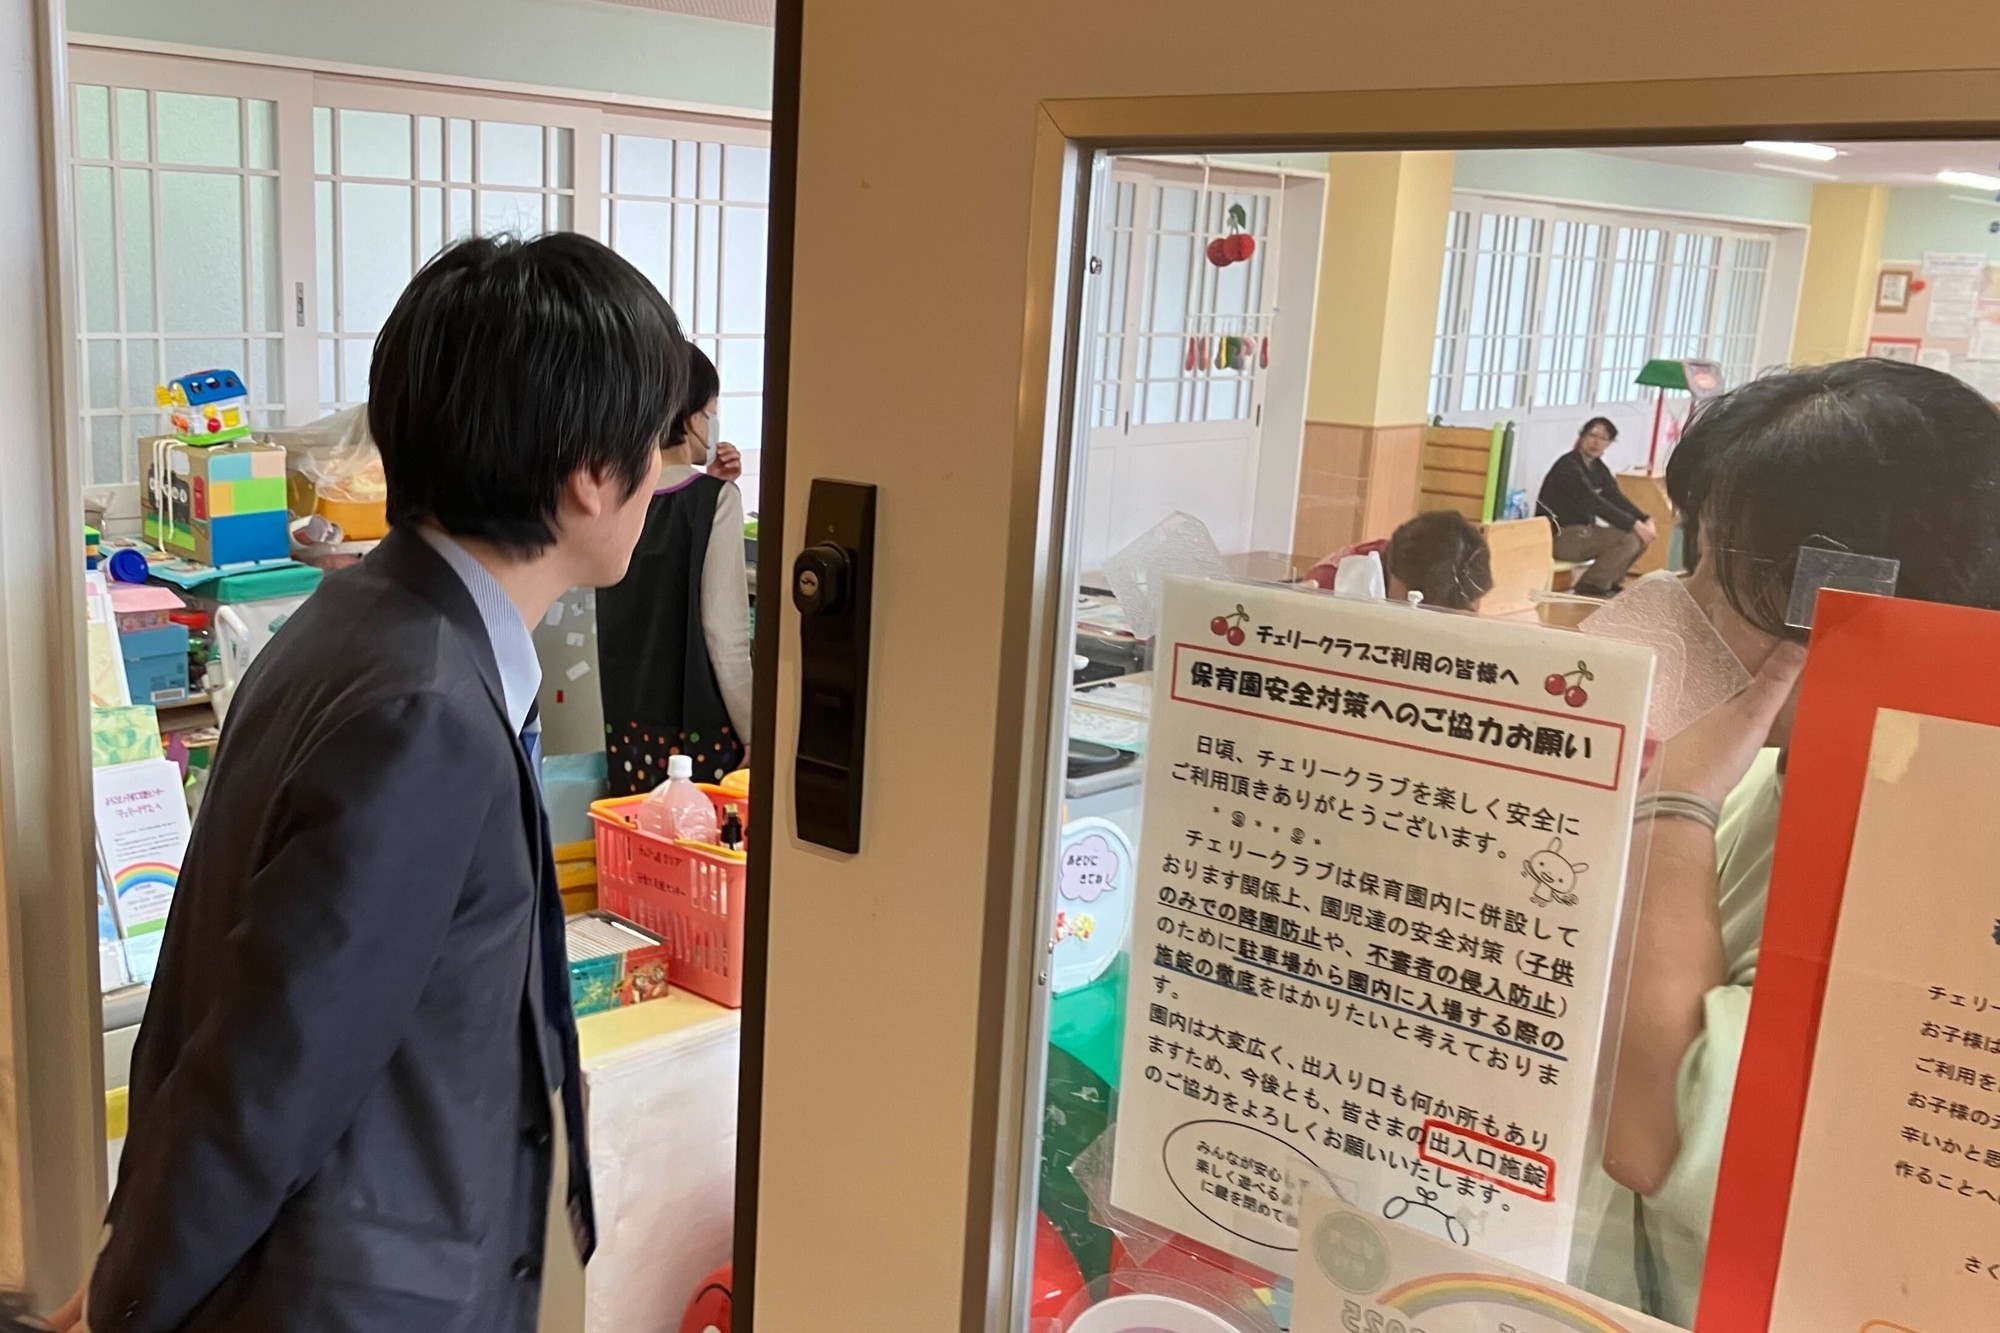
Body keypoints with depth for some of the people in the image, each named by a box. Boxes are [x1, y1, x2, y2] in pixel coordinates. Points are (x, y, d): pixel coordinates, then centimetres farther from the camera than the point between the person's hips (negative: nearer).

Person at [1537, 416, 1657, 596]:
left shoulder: (1598, 468, 10)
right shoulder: (1568, 466, -18)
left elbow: (1617, 499, 2)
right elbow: (1595, 503, -27)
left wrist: (1645, 520, -15)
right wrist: (1634, 524, -30)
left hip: (1581, 532, 9)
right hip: (1558, 535, -9)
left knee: (1642, 537, 1)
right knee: (1628, 538, -22)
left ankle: (1611, 583, 12)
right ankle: (1589, 586, -9)